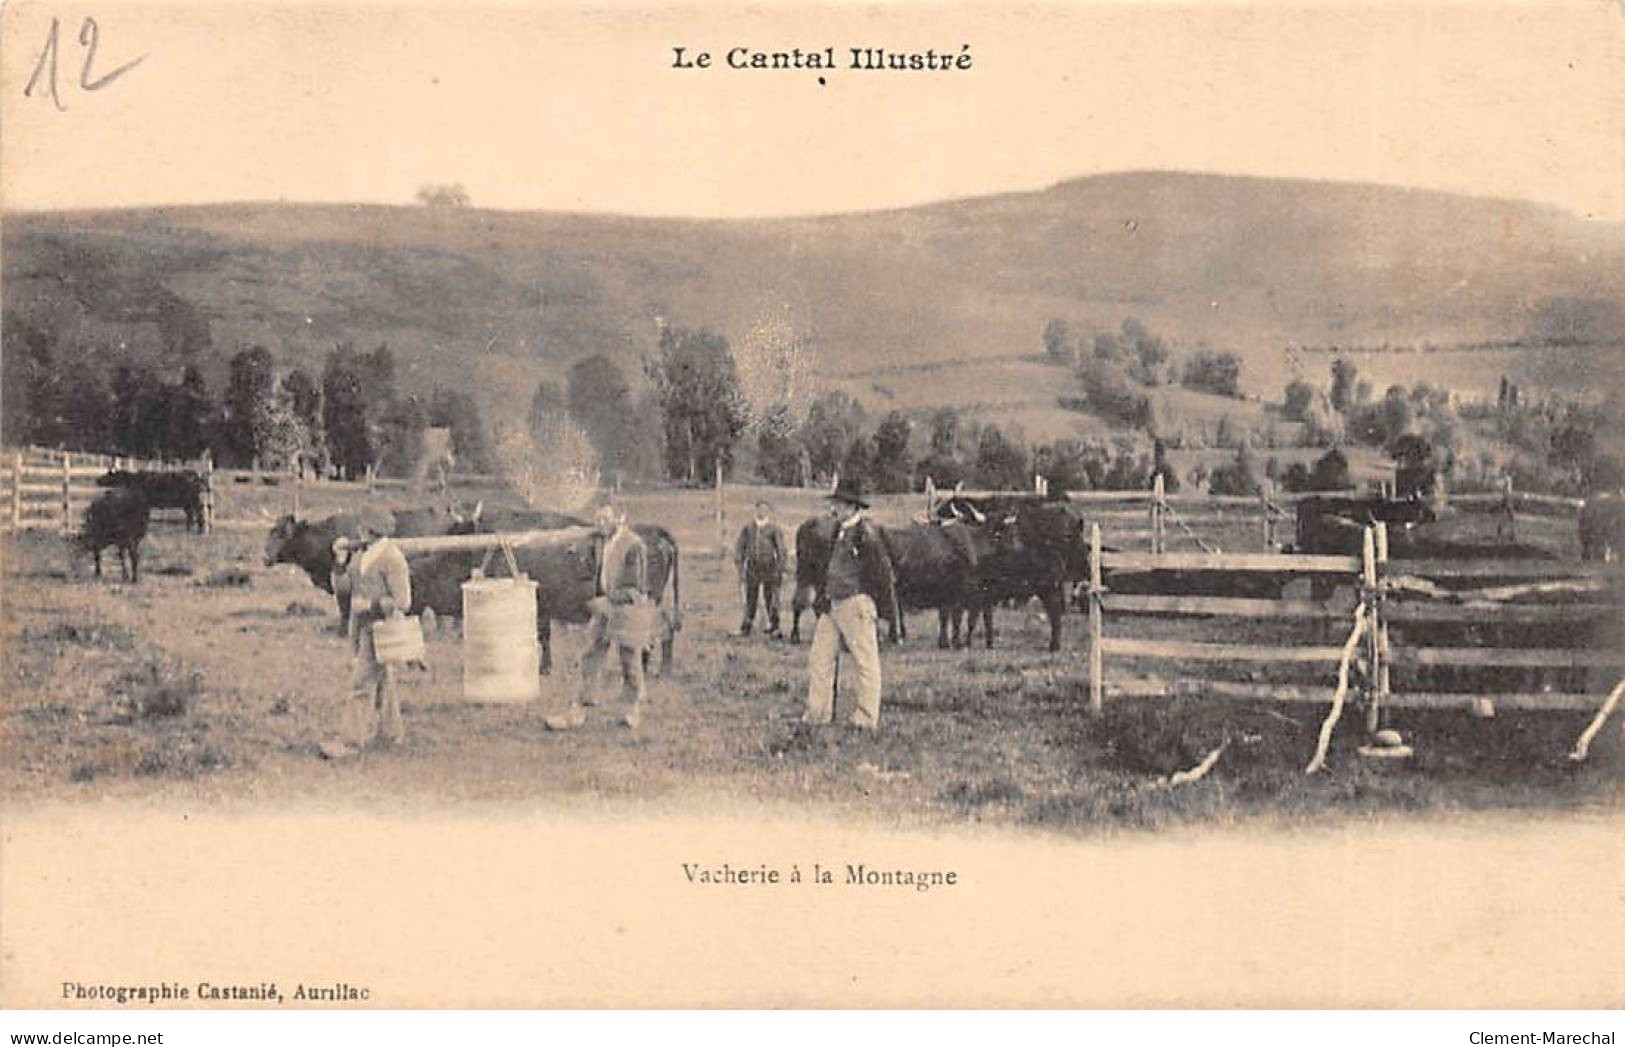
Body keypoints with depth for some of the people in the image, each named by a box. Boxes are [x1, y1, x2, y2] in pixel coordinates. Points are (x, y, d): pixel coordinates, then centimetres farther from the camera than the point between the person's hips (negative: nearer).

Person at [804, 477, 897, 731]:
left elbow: (882, 570, -11)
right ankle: (818, 714, 15)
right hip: (832, 604, 9)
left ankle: (866, 718, 6)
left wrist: (887, 604, -6)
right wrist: (820, 598, 18)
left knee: (865, 662, 0)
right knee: (819, 658, 8)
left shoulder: (866, 533, -13)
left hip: (856, 603, -9)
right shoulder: (840, 531, 13)